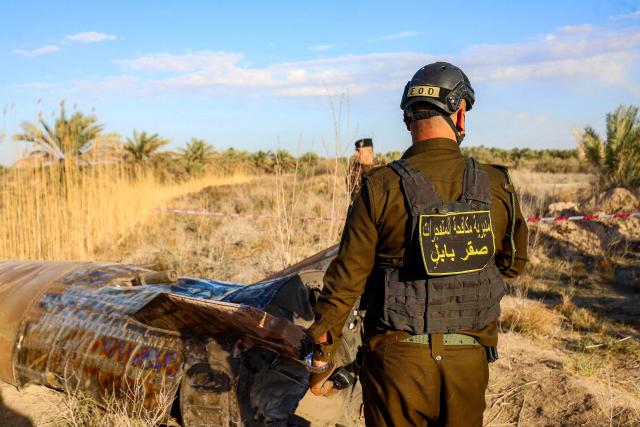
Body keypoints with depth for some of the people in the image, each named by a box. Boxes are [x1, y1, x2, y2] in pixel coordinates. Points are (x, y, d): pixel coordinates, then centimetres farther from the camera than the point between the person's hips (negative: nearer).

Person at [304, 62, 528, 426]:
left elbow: (346, 278, -11)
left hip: (398, 358, -2)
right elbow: (513, 263, 11)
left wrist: (321, 355, 0)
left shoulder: (382, 187, -14)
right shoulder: (498, 187, -6)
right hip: (470, 357, 3)